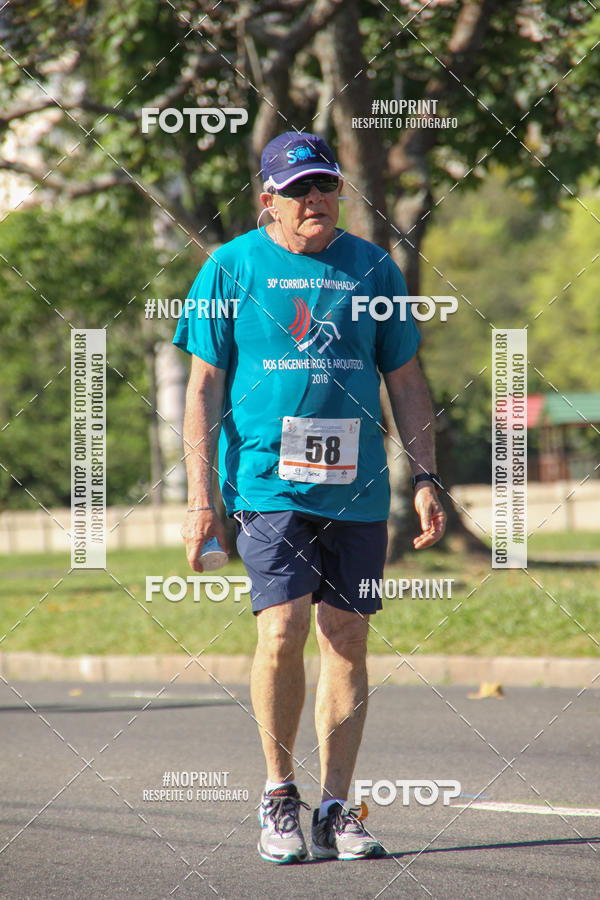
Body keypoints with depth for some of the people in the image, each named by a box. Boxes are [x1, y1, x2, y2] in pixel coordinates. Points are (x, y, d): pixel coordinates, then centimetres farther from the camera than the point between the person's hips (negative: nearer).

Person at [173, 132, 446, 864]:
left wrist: (425, 481, 8)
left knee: (347, 640, 2)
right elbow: (204, 387, 1)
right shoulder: (232, 268, 2)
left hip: (356, 486, 3)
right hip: (267, 481, -3)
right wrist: (201, 498, -5)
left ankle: (336, 811, 9)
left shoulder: (372, 268, 9)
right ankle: (278, 793, 3)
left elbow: (406, 383, 15)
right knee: (283, 629, -15)